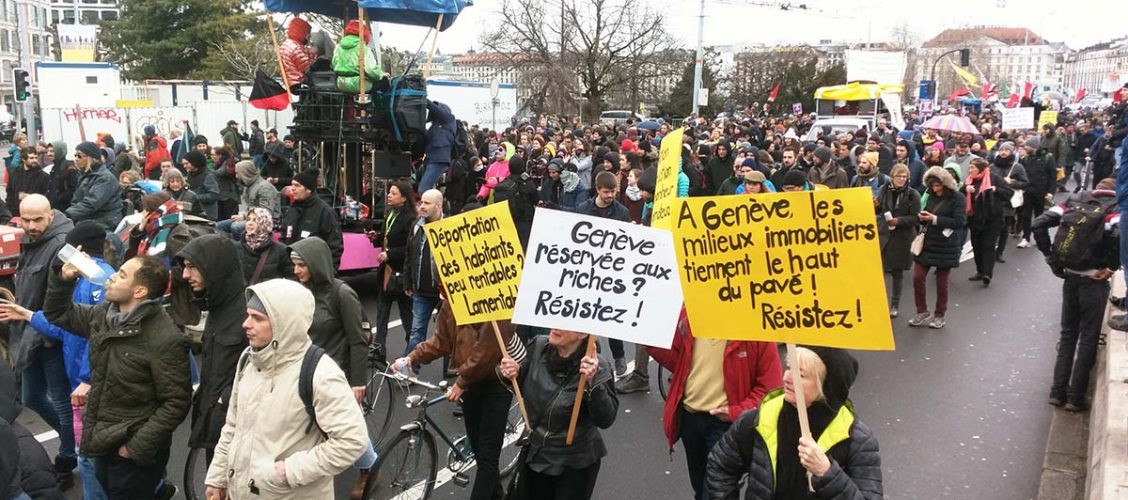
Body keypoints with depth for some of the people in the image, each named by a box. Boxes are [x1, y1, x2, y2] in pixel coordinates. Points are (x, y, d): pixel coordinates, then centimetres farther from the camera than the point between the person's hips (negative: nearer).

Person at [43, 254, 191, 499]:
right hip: (104, 442, 8)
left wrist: (137, 447, -19)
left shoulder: (165, 340, -23)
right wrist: (64, 279, 1)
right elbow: (58, 314, 18)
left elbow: (176, 403, -21)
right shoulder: (103, 315, 1)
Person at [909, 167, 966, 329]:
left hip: (946, 247, -5)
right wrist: (922, 218, -7)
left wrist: (935, 219, -23)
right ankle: (922, 312, 15)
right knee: (917, 277, -1)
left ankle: (939, 316, 19)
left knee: (942, 282, 5)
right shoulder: (931, 197, 9)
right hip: (927, 243, 5)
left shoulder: (958, 199, -8)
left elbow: (959, 222, -18)